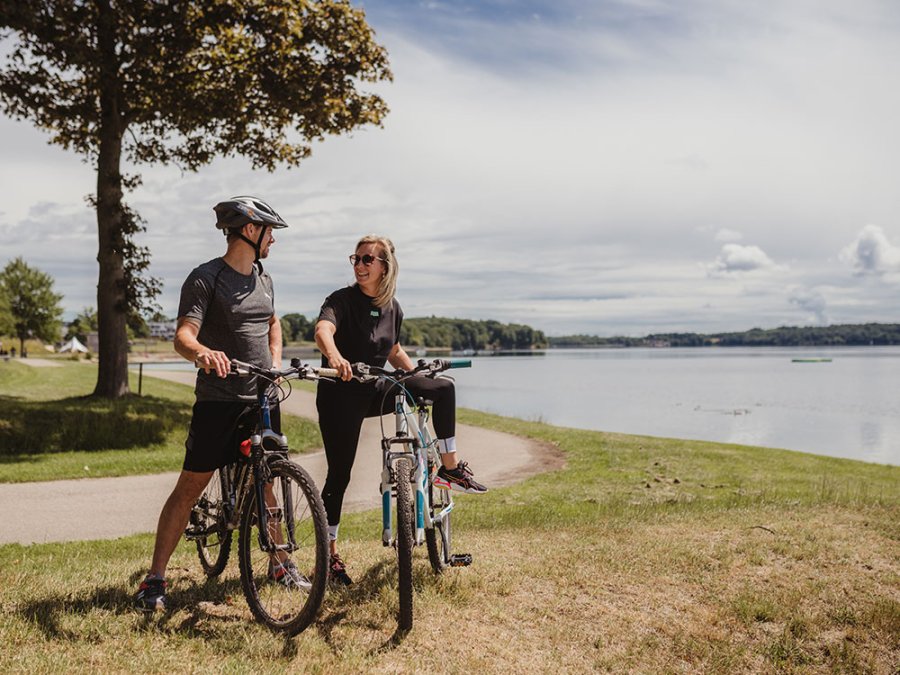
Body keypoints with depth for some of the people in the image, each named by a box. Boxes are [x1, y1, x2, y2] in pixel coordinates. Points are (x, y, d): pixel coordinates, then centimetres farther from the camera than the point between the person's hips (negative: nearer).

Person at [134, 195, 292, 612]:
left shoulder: (263, 279, 13)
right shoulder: (205, 279, -9)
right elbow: (183, 336, -19)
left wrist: (276, 364, 13)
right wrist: (203, 353, -42)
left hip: (262, 399, 6)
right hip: (218, 401, -6)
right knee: (190, 487, -3)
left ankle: (280, 562, 28)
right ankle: (155, 578, 7)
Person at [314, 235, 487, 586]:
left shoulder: (392, 309, 5)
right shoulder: (342, 300, -13)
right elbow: (323, 330, -35)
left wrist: (419, 373, 9)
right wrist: (335, 356, -55)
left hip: (375, 390, 5)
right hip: (340, 394, -5)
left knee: (443, 388, -10)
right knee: (339, 475, -2)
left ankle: (450, 468, -3)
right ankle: (330, 553, 13)